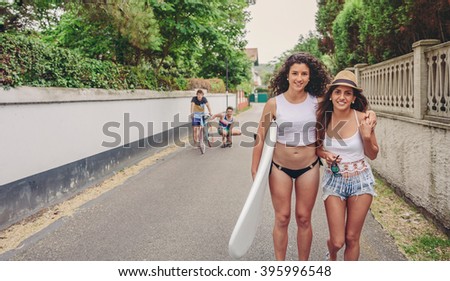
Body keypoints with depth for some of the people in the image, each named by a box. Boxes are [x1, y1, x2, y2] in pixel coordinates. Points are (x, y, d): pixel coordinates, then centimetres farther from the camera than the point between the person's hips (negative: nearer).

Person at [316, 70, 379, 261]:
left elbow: (372, 155, -2)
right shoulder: (323, 118, -7)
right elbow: (316, 147, 10)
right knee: (337, 241, 3)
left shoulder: (362, 119, -12)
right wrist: (325, 154, -12)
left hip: (360, 180, 0)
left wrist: (367, 136, -20)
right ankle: (331, 255, 40)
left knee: (352, 238, 8)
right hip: (334, 181, 1)